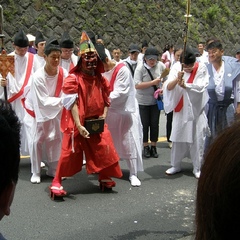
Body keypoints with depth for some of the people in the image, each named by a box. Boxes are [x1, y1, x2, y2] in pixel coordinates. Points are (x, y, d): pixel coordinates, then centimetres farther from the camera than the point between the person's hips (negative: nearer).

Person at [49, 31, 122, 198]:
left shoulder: (100, 79, 7)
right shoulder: (73, 78, -13)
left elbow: (106, 99, 15)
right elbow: (72, 103, -19)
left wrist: (104, 115, -2)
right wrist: (79, 126, -24)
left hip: (96, 122, 6)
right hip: (77, 123, -6)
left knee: (104, 150, 9)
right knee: (70, 153, -3)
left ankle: (104, 178, 29)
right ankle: (57, 183, 9)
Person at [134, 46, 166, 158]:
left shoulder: (160, 65, -6)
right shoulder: (140, 68, -13)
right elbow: (137, 85, -20)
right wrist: (153, 82, -22)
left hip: (156, 100, 2)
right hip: (143, 101, -2)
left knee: (155, 124, 8)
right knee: (145, 124, 6)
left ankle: (153, 147, 21)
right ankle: (145, 147, 20)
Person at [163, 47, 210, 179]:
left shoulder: (201, 68, -8)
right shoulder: (176, 67, -5)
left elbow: (201, 86, -16)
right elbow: (168, 87, -14)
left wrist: (185, 85, -30)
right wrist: (177, 79, -33)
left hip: (196, 109, -1)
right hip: (180, 109, 2)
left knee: (197, 139, 1)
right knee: (178, 137, 8)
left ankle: (197, 168, 13)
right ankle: (176, 165, 22)